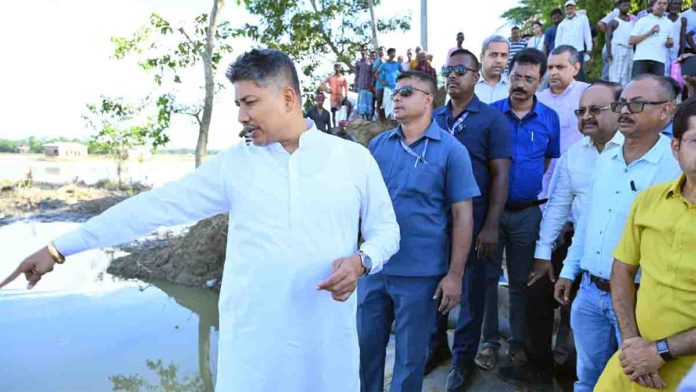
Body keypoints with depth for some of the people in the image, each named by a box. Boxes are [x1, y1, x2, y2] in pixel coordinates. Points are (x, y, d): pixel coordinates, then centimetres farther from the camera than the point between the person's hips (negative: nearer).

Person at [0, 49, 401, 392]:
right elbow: (154, 206, 2)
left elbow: (386, 228, 8)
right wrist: (58, 249, 2)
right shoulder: (233, 164, 2)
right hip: (253, 339, 1)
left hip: (327, 336, 0)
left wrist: (361, 261, -14)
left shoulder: (354, 157, 0)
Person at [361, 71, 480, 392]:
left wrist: (454, 274, -9)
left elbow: (462, 215, -7)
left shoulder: (450, 150, -6)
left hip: (420, 274, -3)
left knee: (410, 358, 13)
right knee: (366, 348, 17)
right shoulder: (377, 145, 5)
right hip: (374, 268, 4)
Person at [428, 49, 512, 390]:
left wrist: (491, 226, -13)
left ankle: (463, 358, 24)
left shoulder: (492, 119, -4)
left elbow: (500, 175, -8)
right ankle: (436, 346, 33)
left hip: (473, 217, -4)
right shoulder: (432, 117, 8)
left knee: (470, 289, 8)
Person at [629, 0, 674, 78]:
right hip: (641, 59, -3)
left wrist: (670, 43, 2)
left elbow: (670, 42, 25)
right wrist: (649, 33, -8)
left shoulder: (668, 23, 19)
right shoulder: (642, 21, 7)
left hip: (659, 61, 3)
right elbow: (631, 41, -1)